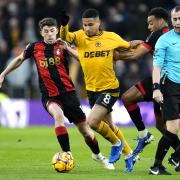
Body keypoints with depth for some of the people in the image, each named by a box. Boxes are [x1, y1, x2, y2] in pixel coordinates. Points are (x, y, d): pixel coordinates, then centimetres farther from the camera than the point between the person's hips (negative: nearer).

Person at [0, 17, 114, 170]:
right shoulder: (35, 47, 2)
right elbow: (20, 59, 20)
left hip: (68, 92, 0)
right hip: (49, 96, 0)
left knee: (84, 129, 5)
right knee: (58, 115, -34)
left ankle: (98, 155, 33)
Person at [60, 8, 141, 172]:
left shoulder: (111, 37, -7)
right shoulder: (80, 37, -7)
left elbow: (127, 47, 14)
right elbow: (65, 37, -30)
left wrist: (136, 44, 0)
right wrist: (64, 25, -47)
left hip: (110, 89, -4)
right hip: (91, 90, 4)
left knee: (92, 121, -20)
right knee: (109, 126, 16)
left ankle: (116, 143, 6)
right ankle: (128, 155, 36)